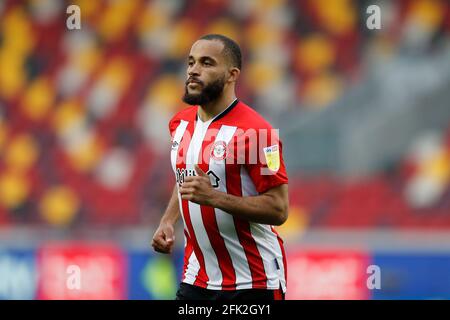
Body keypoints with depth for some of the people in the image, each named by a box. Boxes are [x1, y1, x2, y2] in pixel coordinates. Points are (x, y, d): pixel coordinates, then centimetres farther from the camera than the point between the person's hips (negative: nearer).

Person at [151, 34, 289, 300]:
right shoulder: (181, 123, 8)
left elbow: (278, 209, -19)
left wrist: (214, 196, -27)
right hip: (197, 277, 6)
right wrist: (168, 222, 7)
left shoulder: (255, 131, -16)